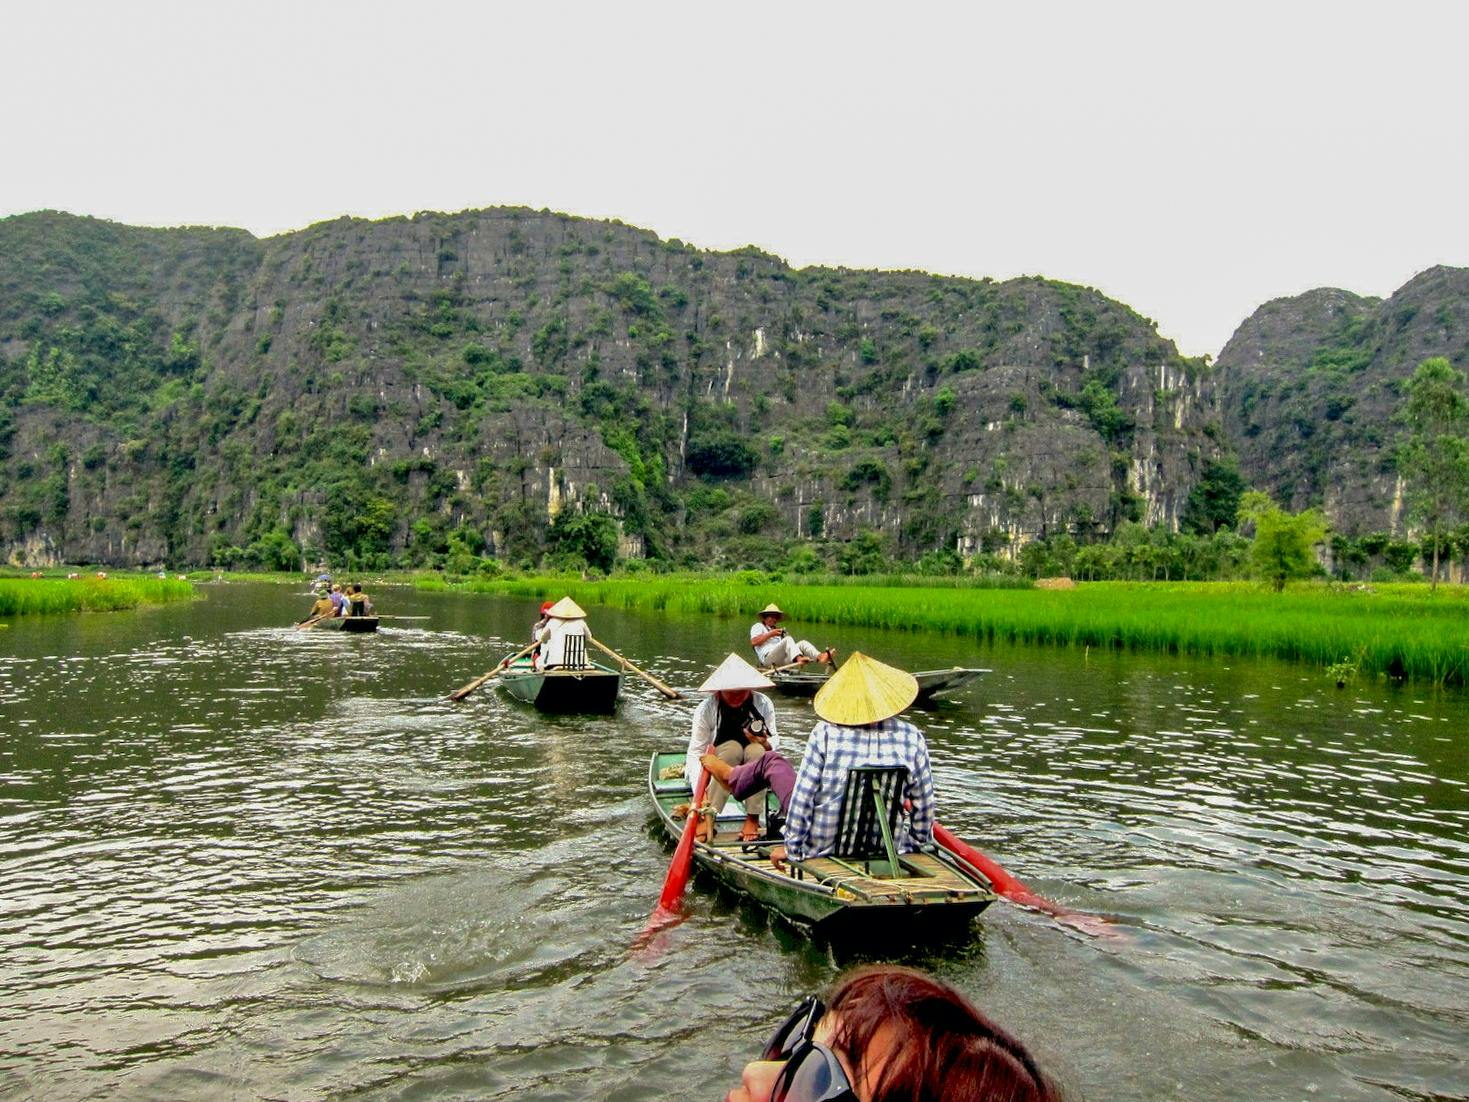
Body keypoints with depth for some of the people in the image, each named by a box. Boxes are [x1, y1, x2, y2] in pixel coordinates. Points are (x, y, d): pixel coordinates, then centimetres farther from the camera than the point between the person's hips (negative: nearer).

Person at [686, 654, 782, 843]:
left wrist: (765, 744, -31)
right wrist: (700, 790, -38)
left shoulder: (763, 704, -15)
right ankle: (707, 816, -31)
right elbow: (695, 752, -24)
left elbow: (774, 739, -6)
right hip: (718, 769, -1)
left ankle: (753, 818, -21)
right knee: (733, 747, -32)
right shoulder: (706, 709, -20)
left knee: (756, 749, -31)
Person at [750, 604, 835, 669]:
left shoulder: (777, 630, 38)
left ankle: (820, 657, -42)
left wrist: (784, 635, 8)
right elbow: (754, 642, -2)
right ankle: (799, 659, -58)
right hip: (768, 658, -6)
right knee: (788, 639, -30)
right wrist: (770, 634, -5)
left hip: (782, 661, 6)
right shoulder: (758, 626, 19)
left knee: (802, 643, -14)